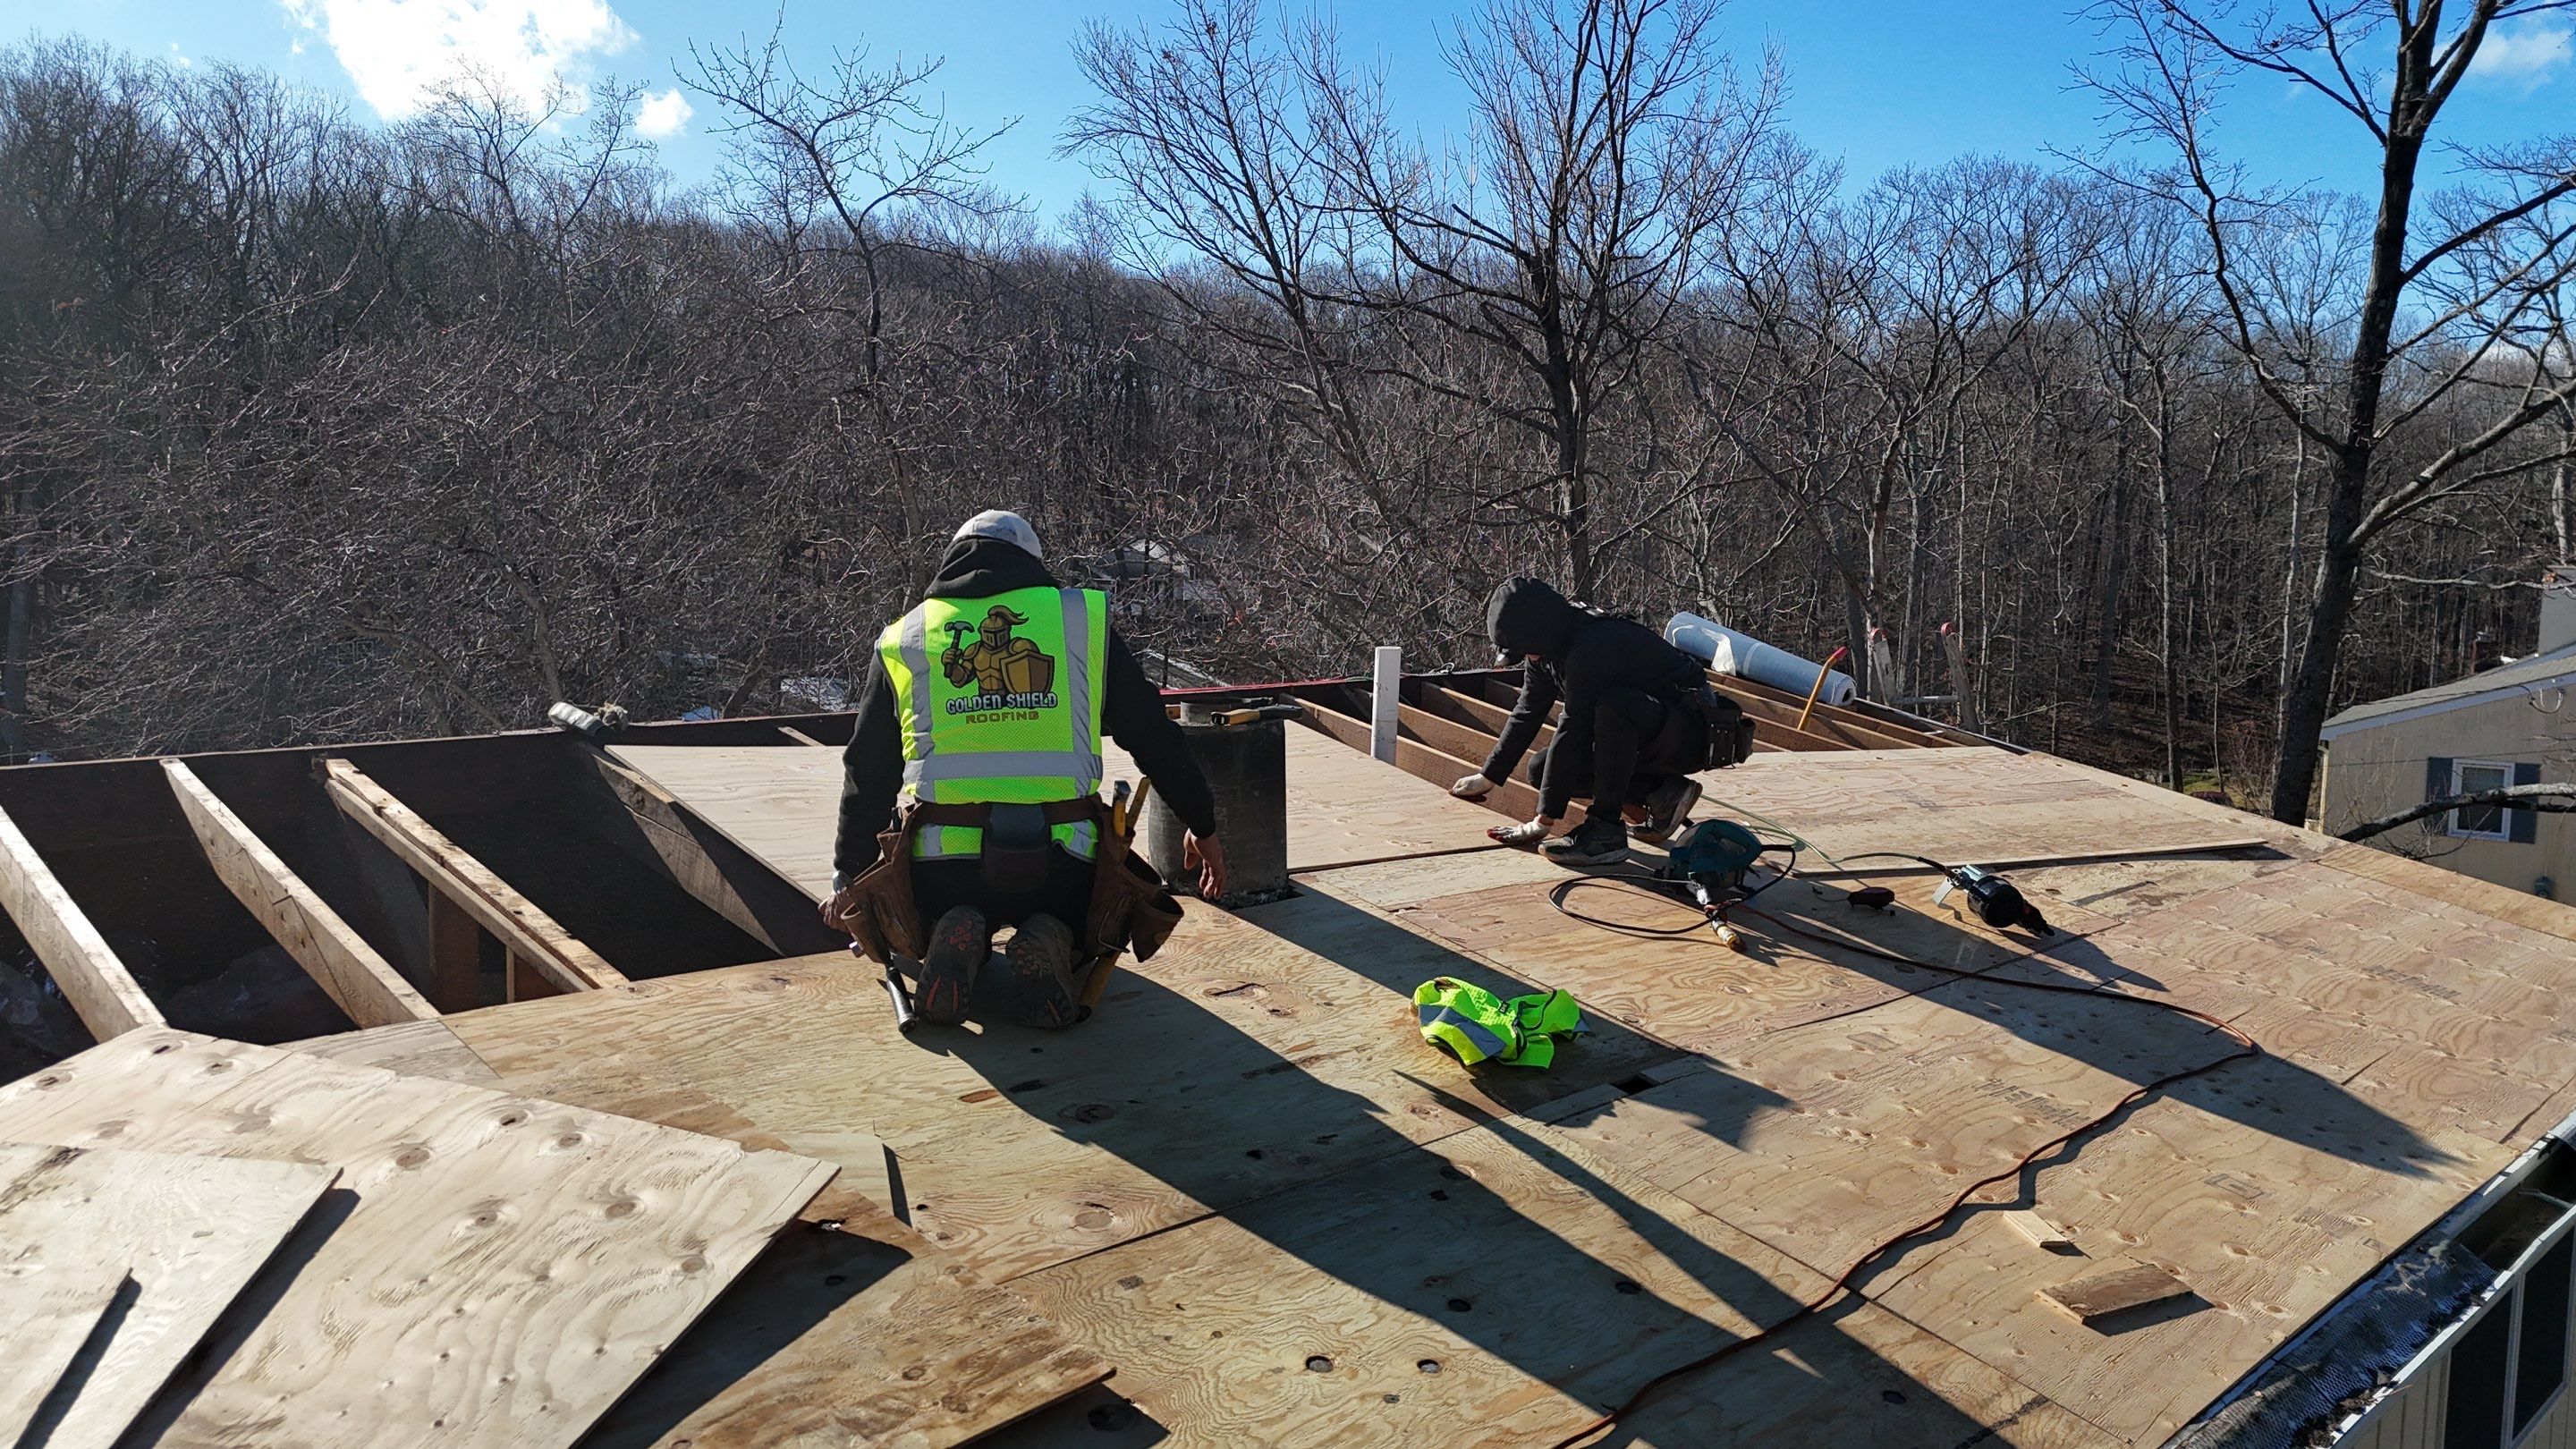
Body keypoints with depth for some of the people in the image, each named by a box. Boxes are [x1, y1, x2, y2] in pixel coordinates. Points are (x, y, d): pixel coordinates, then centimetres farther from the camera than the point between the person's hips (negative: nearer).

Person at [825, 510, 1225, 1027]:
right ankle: (1047, 945, -6)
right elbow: (1155, 736, 11)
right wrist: (1203, 827, 23)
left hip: (942, 870, 1)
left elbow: (868, 775, 18)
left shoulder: (902, 641, 13)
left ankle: (954, 941, -5)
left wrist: (849, 877, 31)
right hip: (1061, 866, 0)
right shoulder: (1083, 618, 10)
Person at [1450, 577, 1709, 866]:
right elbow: (1527, 714, 13)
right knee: (1541, 769, -1)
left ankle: (1606, 830, -27)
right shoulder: (1549, 650, 1)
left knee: (1613, 706, -38)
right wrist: (1488, 776, 19)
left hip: (1689, 733, -10)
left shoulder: (1592, 649, -29)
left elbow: (1573, 731, -29)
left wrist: (1545, 819, -25)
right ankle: (1662, 794, 3)